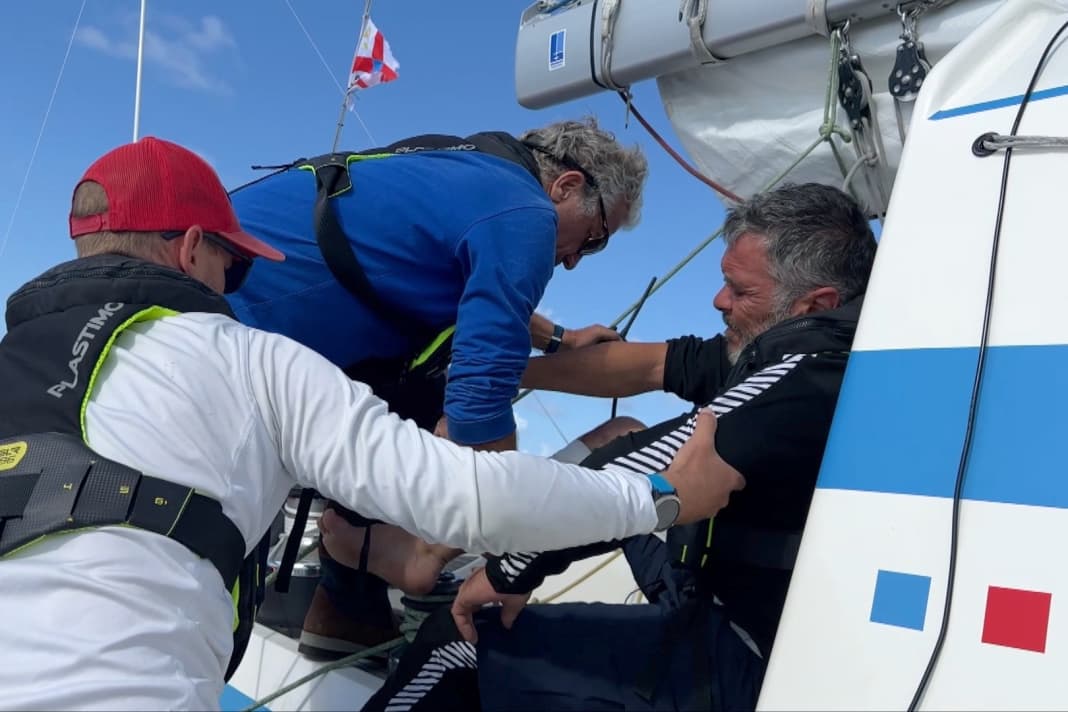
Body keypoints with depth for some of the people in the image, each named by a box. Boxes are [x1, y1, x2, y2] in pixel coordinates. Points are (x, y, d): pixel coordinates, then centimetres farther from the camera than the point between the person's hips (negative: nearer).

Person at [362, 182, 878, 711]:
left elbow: (666, 469, -32)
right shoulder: (808, 349, 2)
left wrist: (513, 571, -22)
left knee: (459, 644, -10)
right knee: (619, 438, 17)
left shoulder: (815, 368, -27)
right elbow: (649, 365, 5)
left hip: (736, 663, -9)